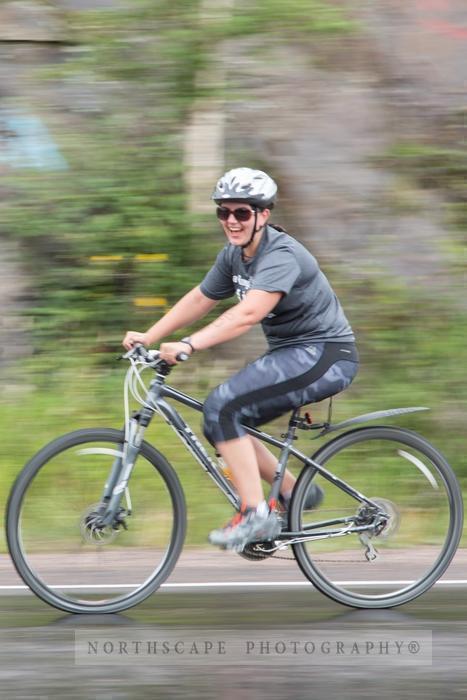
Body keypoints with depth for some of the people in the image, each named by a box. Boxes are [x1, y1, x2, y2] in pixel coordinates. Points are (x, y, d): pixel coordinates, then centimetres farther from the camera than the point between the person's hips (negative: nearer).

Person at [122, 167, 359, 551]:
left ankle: (256, 515, -19)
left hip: (325, 354, -10)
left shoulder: (281, 254, -22)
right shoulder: (234, 255, 6)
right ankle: (294, 492, 17)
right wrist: (148, 337, 5)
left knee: (222, 407, -21)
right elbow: (199, 300, 14)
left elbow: (248, 313, -36)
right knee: (219, 422, 6)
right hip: (290, 353, 10)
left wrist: (189, 345, -42)